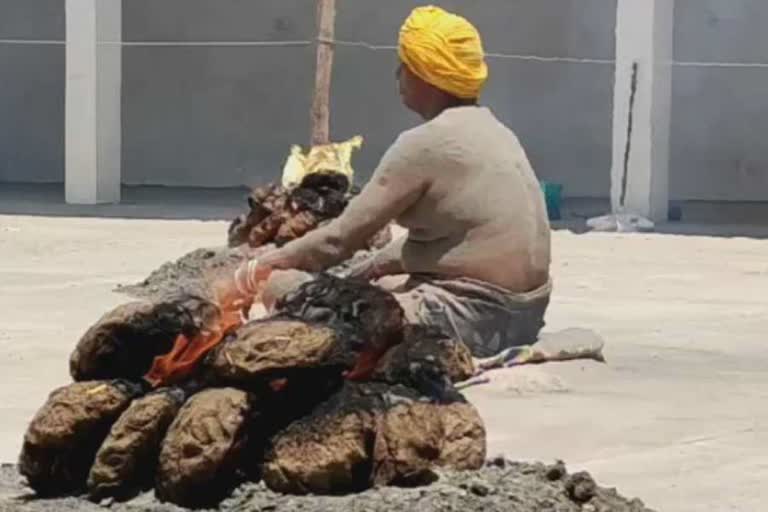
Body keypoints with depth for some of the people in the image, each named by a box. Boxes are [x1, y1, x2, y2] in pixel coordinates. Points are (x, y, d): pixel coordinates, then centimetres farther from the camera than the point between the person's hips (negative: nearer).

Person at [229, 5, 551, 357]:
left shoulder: (426, 143, -14)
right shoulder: (490, 131, 14)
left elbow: (341, 238, -11)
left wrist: (261, 267, 2)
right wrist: (362, 272, 18)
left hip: (473, 322, -9)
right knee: (377, 285, 32)